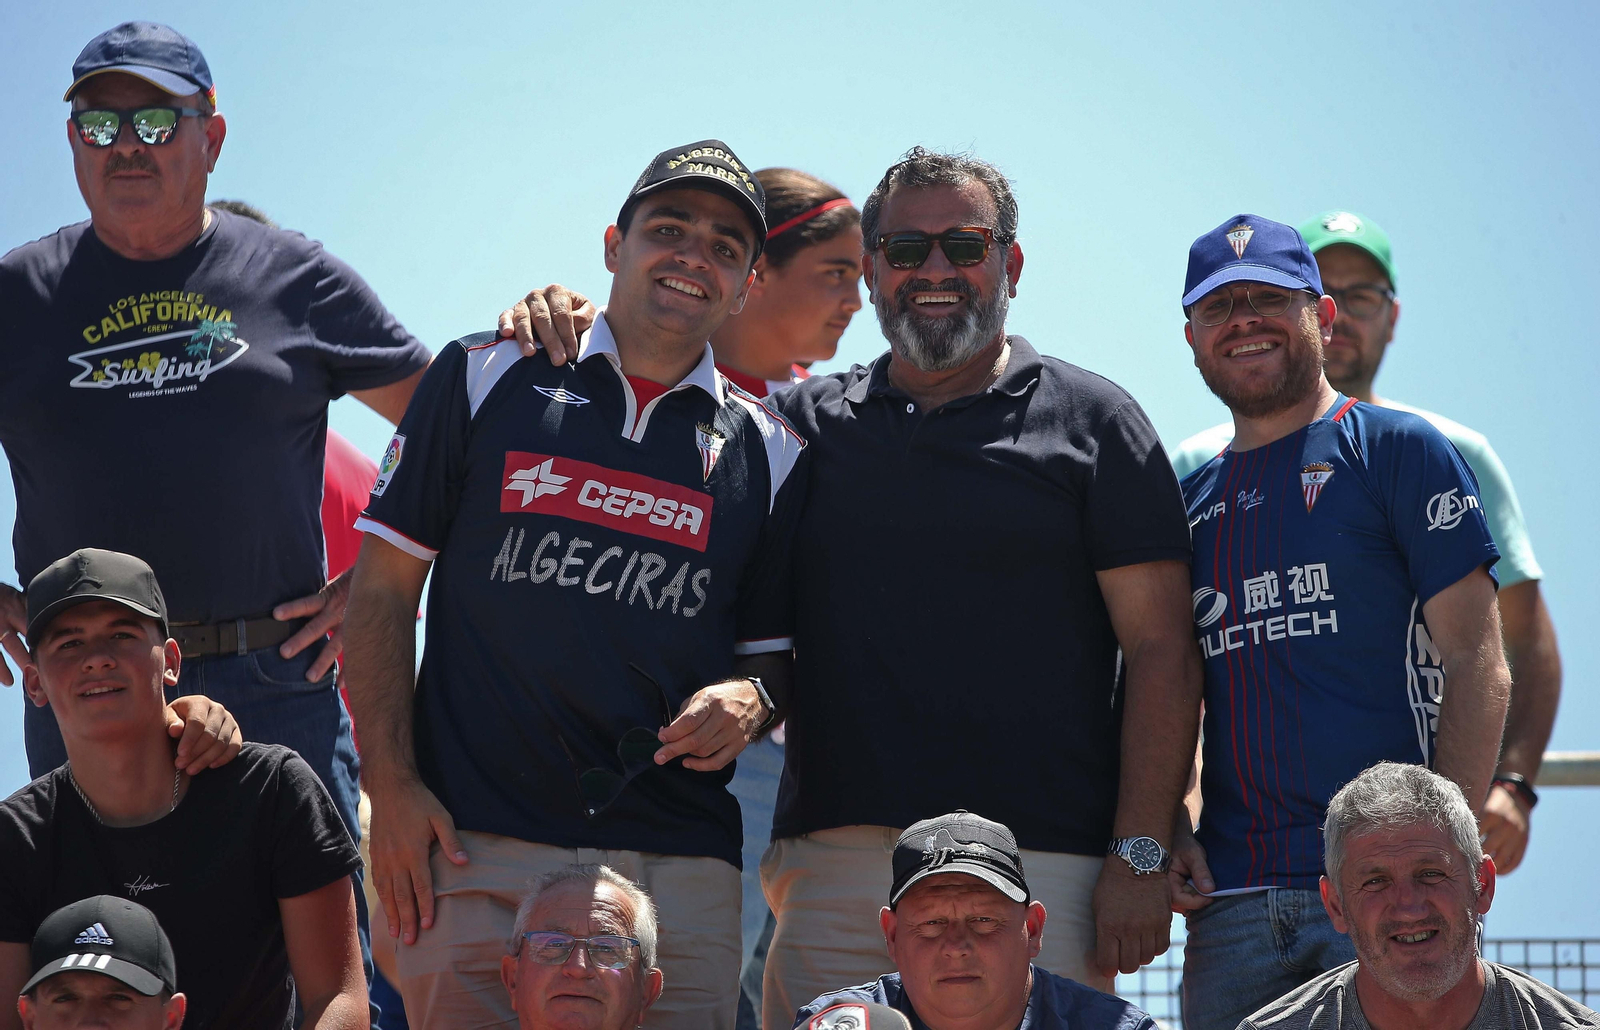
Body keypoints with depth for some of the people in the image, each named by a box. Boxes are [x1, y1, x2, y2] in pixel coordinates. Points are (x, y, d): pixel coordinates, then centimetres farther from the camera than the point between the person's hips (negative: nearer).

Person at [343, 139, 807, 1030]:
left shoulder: (767, 452, 11)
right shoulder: (487, 379, 7)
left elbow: (773, 653, 18)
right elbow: (385, 586, 6)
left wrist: (750, 701, -7)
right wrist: (390, 786, -3)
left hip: (679, 866, 2)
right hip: (474, 848, -2)